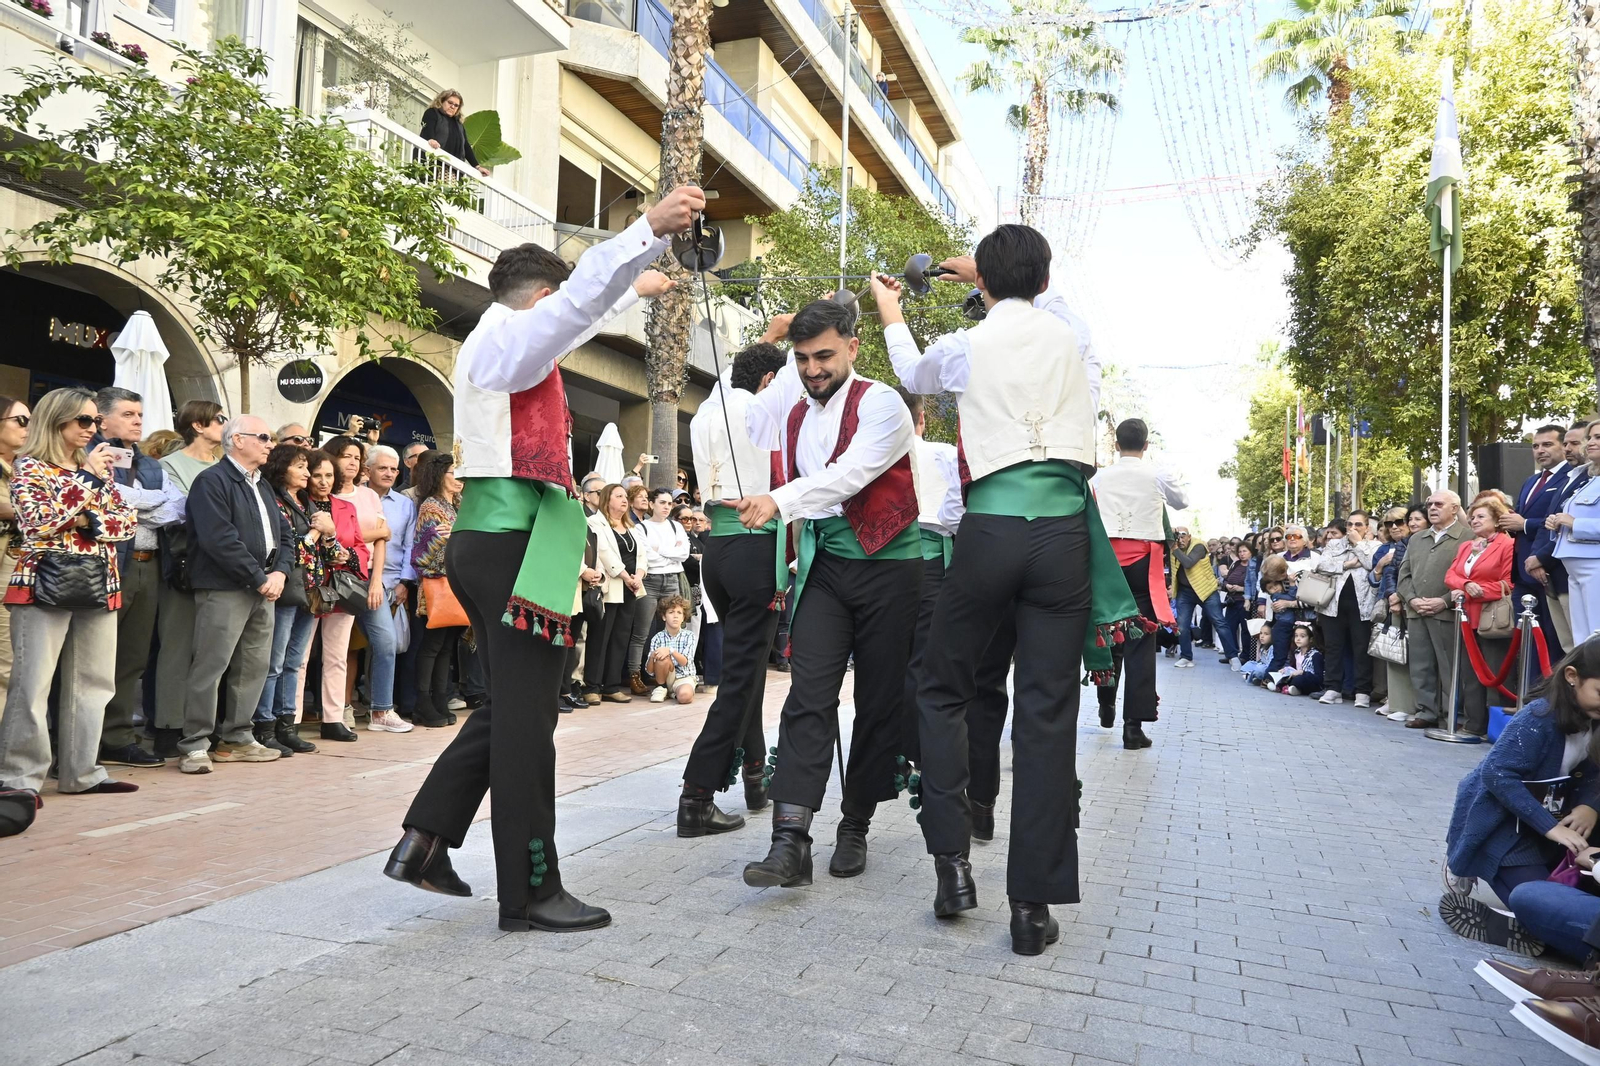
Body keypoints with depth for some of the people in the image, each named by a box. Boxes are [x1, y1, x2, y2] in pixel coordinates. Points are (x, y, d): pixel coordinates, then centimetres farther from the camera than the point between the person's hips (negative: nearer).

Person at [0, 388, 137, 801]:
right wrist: (87, 479, -12)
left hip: (98, 584, 6)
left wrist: (90, 522, -10)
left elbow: (127, 521, 9)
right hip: (45, 582, -6)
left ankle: (81, 771, 15)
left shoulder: (97, 468, 16)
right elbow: (39, 523, -15)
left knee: (93, 683, 7)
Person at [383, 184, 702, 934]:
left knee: (507, 704, 17)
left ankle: (424, 841, 18)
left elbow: (573, 317, 34)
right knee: (525, 717, -6)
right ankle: (530, 893, 1)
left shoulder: (490, 340, 23)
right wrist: (649, 228, -30)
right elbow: (577, 298, -25)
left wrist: (637, 288, 42)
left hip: (485, 537, 10)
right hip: (515, 539, -10)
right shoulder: (511, 332, -6)